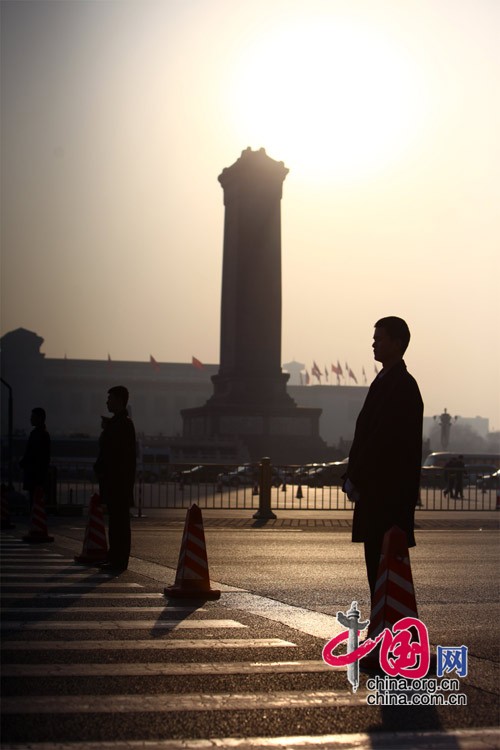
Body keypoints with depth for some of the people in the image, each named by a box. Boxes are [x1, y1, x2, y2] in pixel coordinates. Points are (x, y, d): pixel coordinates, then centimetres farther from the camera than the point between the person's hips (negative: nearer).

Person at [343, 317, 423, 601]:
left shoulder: (402, 386, -13)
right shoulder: (384, 381, 17)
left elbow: (383, 439, -19)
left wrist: (355, 479, -14)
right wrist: (353, 477, 8)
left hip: (390, 493, -9)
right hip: (376, 490, 9)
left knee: (384, 561, -7)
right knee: (377, 560, 11)